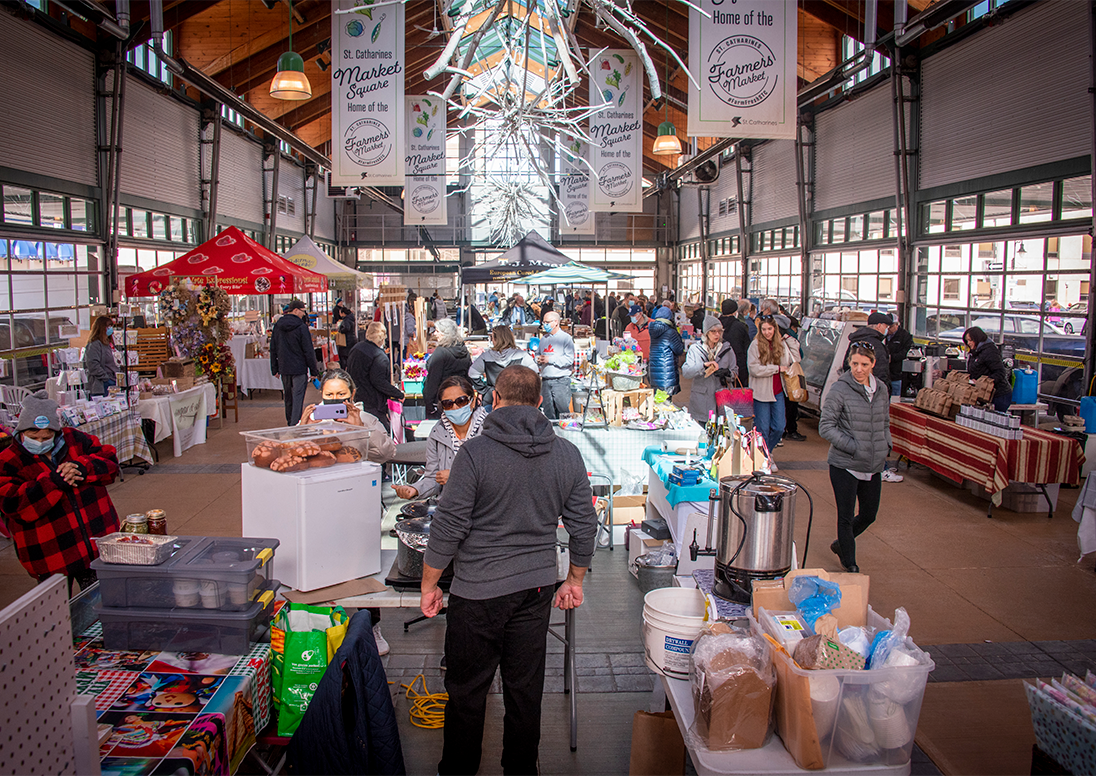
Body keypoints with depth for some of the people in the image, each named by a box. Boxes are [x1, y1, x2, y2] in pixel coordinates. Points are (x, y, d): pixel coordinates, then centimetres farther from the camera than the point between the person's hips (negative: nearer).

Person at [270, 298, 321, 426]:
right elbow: (308, 351, -12)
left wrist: (274, 369, 17)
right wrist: (314, 370, -5)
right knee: (298, 398, -4)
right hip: (299, 368, -6)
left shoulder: (277, 326, 6)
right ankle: (296, 424, -9)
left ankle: (290, 424, 28)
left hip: (284, 368, 6)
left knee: (288, 398, 17)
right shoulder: (301, 327, -13)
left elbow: (273, 349, 11)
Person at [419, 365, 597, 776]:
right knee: (525, 688, 16)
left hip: (478, 591, -4)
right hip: (537, 588, 4)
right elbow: (584, 526, 5)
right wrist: (574, 580, 19)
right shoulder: (568, 454, 0)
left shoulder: (475, 452, -13)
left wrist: (429, 585, 1)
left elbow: (449, 527, -12)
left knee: (466, 691, 12)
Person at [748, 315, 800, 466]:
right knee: (763, 429, 2)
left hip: (778, 392, 4)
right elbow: (754, 369, -15)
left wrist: (792, 341, 1)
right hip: (761, 393, -4)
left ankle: (767, 453, 28)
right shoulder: (755, 345, -8)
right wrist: (777, 368, -13)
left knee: (779, 428, 6)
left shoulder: (781, 344, 6)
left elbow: (795, 361, 5)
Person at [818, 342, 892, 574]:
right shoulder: (840, 390, -12)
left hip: (873, 466, 6)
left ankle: (841, 545, 42)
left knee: (869, 515, 16)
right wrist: (853, 447, -19)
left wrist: (886, 446, 3)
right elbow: (825, 427, -13)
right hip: (845, 465, -6)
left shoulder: (881, 389, 6)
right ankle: (850, 565, 23)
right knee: (846, 517, 5)